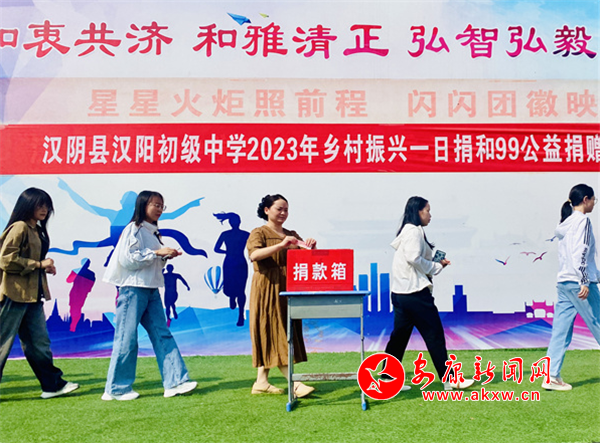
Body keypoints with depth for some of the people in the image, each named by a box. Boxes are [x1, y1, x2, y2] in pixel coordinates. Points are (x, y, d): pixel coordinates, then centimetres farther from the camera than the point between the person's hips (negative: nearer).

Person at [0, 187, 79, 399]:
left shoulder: (38, 231, 15)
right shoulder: (19, 228, -11)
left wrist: (46, 267, 5)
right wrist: (39, 264, -15)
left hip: (33, 295, 9)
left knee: (39, 342, 11)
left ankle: (52, 384, 15)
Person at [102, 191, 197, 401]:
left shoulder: (153, 232, 17)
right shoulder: (133, 229, -8)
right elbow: (128, 259, -17)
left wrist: (166, 257, 5)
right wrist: (156, 252, -18)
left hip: (151, 290, 8)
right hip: (133, 288, -8)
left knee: (162, 335, 3)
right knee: (127, 338, -1)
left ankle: (175, 382, 4)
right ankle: (116, 389, 11)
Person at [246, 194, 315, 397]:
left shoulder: (291, 235, 17)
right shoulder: (259, 233, -2)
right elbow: (254, 255, -22)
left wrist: (311, 248, -9)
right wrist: (280, 245, -32)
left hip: (287, 291, 7)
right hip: (267, 289, -7)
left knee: (276, 336, 7)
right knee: (275, 334, -7)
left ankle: (261, 382, 15)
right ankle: (294, 384, -8)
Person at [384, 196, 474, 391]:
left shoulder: (409, 231, 20)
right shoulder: (413, 231, -11)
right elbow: (414, 258, -22)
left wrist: (435, 263, 8)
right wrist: (437, 266, -8)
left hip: (401, 293, 10)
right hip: (415, 292, -10)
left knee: (399, 336, 11)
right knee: (434, 334, 0)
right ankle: (449, 379, 9)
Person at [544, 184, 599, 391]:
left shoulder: (566, 222, 18)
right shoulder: (582, 220, -7)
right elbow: (580, 253, -17)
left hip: (563, 282, 8)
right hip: (578, 282, -8)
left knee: (560, 331, 4)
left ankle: (552, 377, 3)